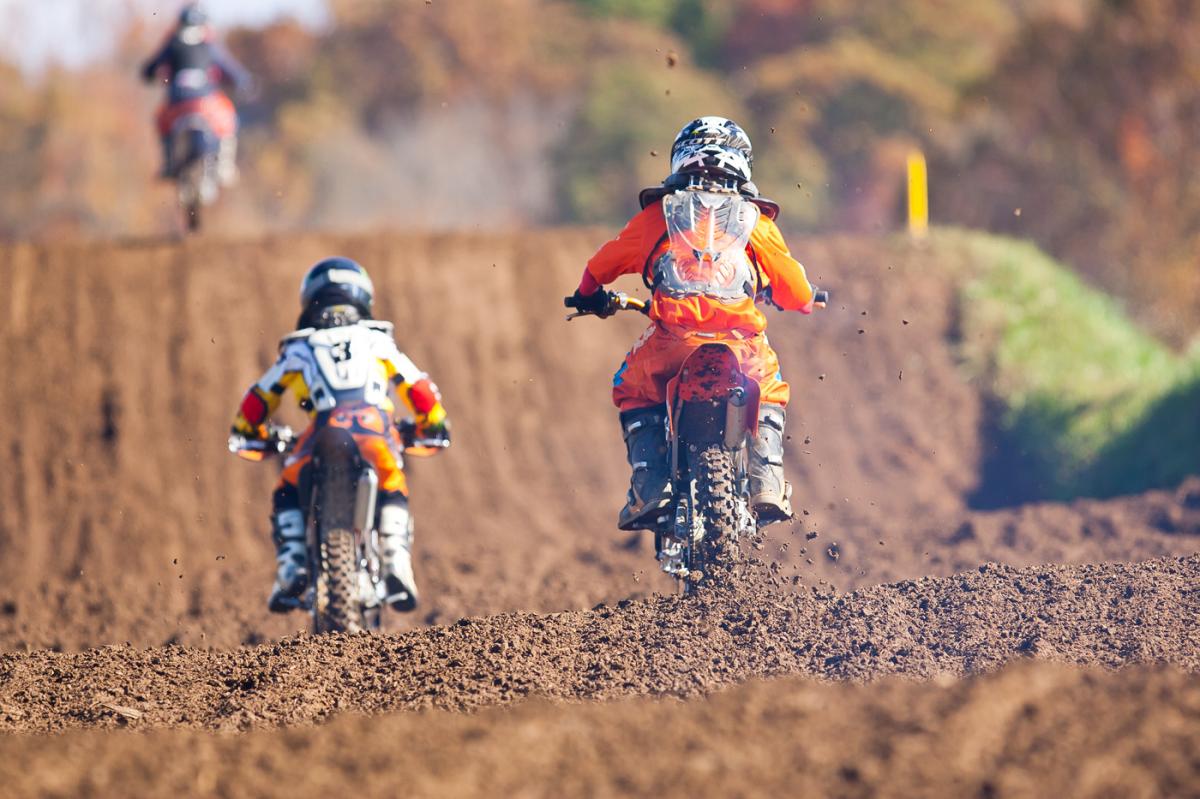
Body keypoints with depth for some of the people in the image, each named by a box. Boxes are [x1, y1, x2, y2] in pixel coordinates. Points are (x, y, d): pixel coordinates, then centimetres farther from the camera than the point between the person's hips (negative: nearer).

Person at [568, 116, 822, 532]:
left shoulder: (657, 214, 19)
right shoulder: (755, 221, 17)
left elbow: (600, 266, 31)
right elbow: (798, 294, 16)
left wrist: (589, 295, 54)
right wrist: (804, 299, 41)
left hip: (670, 343, -1)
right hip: (742, 347, 1)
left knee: (632, 391, 29)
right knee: (770, 393, 32)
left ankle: (651, 489, 8)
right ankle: (767, 485, 10)